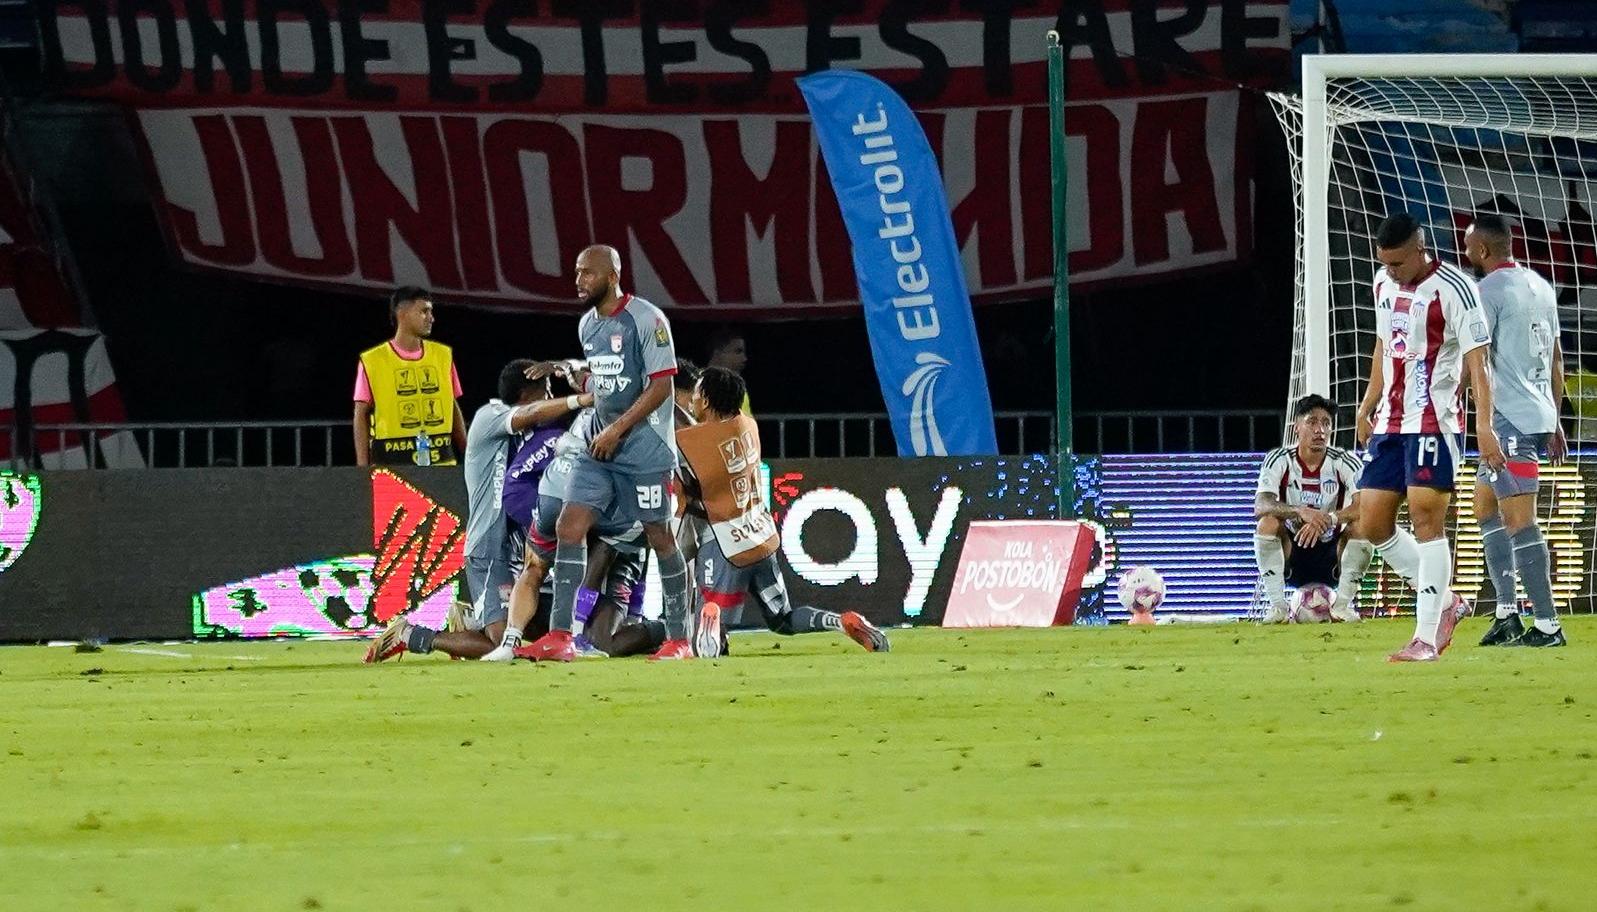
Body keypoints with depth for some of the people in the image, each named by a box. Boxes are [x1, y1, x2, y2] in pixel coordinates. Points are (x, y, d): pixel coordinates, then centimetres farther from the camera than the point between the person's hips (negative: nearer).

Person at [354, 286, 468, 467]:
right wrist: (362, 469, -7)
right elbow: (361, 415, -1)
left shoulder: (443, 355, 11)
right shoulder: (373, 361, -1)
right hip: (391, 463, -4)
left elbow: (454, 410, 16)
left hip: (440, 460, 4)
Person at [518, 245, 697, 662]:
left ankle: (679, 639, 9)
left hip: (645, 445, -7)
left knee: (660, 536, 0)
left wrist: (618, 429, -17)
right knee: (569, 528, -4)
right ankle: (560, 635, -5)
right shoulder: (587, 324, 12)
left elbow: (661, 385, -15)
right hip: (600, 445, 7)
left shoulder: (647, 319, -12)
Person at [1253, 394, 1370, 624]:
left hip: (1332, 557, 0)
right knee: (1268, 523, -27)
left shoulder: (1345, 462, -9)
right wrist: (1300, 512, -43)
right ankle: (1277, 605, -23)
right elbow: (1260, 506, -25)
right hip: (1292, 556, 0)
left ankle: (1343, 604, -17)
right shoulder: (1279, 460, -9)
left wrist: (1328, 519, -42)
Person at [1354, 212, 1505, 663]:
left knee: (1427, 519, -11)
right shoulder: (1384, 284, 11)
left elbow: (1477, 360, -15)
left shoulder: (1454, 289, -13)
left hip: (1434, 423, -8)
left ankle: (1426, 638, -9)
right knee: (1373, 525, 5)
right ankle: (1444, 601, 20)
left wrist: (1484, 426, -23)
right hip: (1390, 423, 8)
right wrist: (1367, 409, 23)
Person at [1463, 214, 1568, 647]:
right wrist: (1555, 422, 26)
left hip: (1509, 417, -9)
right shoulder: (1540, 287, 16)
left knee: (1518, 519, -8)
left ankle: (1547, 625, -11)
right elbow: (1556, 359, 21)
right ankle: (1507, 614, 13)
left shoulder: (1488, 290, -11)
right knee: (1485, 504, 17)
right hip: (1540, 414, 9)